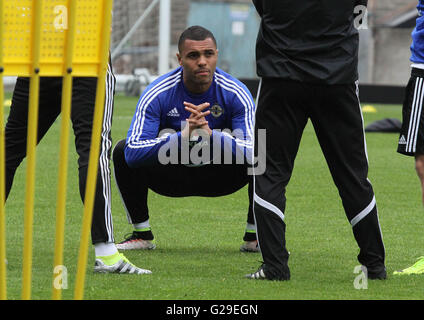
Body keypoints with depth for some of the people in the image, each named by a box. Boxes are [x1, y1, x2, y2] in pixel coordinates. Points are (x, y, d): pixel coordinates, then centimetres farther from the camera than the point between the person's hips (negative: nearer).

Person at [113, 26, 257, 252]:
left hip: (218, 178, 0)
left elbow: (253, 152, -29)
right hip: (172, 177, 0)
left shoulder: (236, 94, -20)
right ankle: (141, 234, -7)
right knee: (122, 151, -24)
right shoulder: (157, 94, -22)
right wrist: (183, 136, -44)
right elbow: (133, 153, -31)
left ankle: (254, 237, -6)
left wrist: (211, 135, -44)